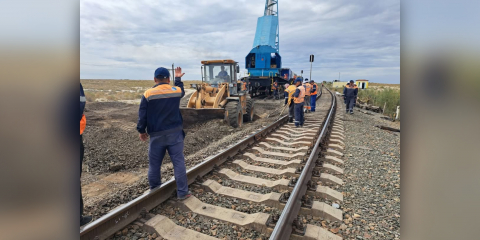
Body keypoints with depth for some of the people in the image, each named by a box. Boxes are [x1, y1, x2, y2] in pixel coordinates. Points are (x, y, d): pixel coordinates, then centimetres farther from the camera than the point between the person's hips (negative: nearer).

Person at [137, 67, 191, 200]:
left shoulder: (148, 94, -6)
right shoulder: (176, 91, 0)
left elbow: (142, 115, -2)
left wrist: (141, 131, 10)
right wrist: (178, 79, 37)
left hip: (156, 135, -1)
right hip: (175, 133, 1)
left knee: (154, 164, 13)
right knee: (178, 162, 4)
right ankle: (182, 192, 8)